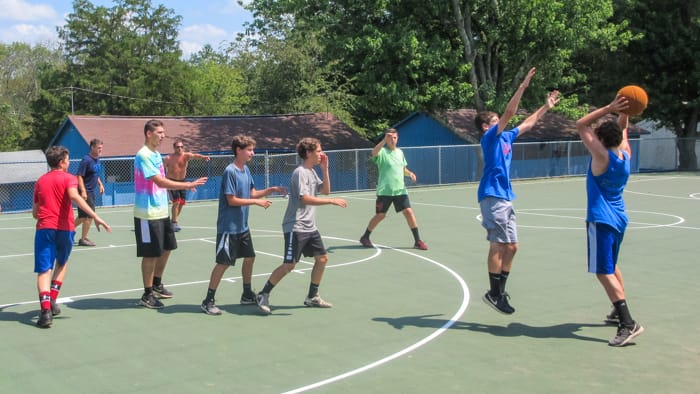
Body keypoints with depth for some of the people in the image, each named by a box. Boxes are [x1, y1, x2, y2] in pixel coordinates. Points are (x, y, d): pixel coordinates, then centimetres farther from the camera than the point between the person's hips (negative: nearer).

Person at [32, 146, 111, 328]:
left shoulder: (40, 181, 15)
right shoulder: (68, 178, 2)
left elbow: (34, 212, 18)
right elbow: (74, 196, -20)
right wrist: (96, 217, -28)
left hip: (44, 228, 2)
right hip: (65, 228, -1)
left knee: (44, 270, -3)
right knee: (62, 264, 23)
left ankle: (45, 309, -20)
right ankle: (52, 301, 16)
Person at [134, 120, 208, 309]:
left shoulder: (156, 154, 12)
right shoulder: (143, 155, -18)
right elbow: (160, 182, -26)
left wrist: (184, 185, 7)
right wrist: (188, 185, -27)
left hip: (162, 211, 9)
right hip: (148, 214, -9)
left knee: (166, 248, 17)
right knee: (151, 254, -1)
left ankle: (157, 285, 34)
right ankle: (147, 295, 11)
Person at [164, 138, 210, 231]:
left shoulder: (186, 155, -10)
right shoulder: (169, 158, -11)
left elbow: (194, 155, -32)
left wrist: (203, 157, -52)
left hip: (182, 181, 4)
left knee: (181, 202, 10)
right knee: (176, 201, -15)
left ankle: (175, 219, 32)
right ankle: (174, 223, -7)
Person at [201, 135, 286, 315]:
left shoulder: (246, 169, 8)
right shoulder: (230, 172, -18)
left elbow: (252, 193, 14)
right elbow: (231, 200, -21)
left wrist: (271, 190, 1)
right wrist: (256, 202, -18)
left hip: (242, 226, 9)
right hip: (229, 227, -9)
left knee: (249, 258, 15)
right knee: (223, 263, -5)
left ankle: (247, 295, 29)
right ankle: (208, 301, 4)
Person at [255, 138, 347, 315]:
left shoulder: (312, 172, 13)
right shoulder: (300, 172, -15)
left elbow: (325, 190, 17)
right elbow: (305, 199, -24)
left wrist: (325, 169, 7)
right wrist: (332, 201, -24)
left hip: (310, 227, 9)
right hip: (295, 227, -9)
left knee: (322, 258, 9)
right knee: (289, 264, -11)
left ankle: (312, 297, 21)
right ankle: (263, 295, 1)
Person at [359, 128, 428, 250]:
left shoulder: (400, 152, 12)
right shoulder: (382, 151, -7)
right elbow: (374, 153, -32)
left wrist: (410, 174, 3)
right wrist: (384, 140, -42)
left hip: (400, 190, 5)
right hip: (385, 191, -5)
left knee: (409, 212, -5)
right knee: (380, 215, 3)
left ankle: (417, 241, 0)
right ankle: (365, 237, 22)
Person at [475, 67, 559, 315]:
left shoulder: (505, 137, 18)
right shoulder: (490, 137, -5)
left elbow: (527, 124, 30)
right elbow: (509, 113, -16)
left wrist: (546, 107, 29)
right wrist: (523, 86, -17)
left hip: (505, 198, 9)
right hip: (493, 196, -9)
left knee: (511, 246, 8)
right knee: (499, 245, -11)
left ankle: (500, 292, 13)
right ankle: (494, 293, -6)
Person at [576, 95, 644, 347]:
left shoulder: (602, 156, -17)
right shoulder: (625, 154, 3)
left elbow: (581, 126, -12)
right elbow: (622, 129, 22)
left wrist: (609, 108, -15)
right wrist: (623, 112, 4)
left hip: (602, 221, -9)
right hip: (619, 219, 9)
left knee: (604, 272, -12)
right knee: (611, 266, 25)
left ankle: (628, 324, -21)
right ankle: (620, 311, 36)